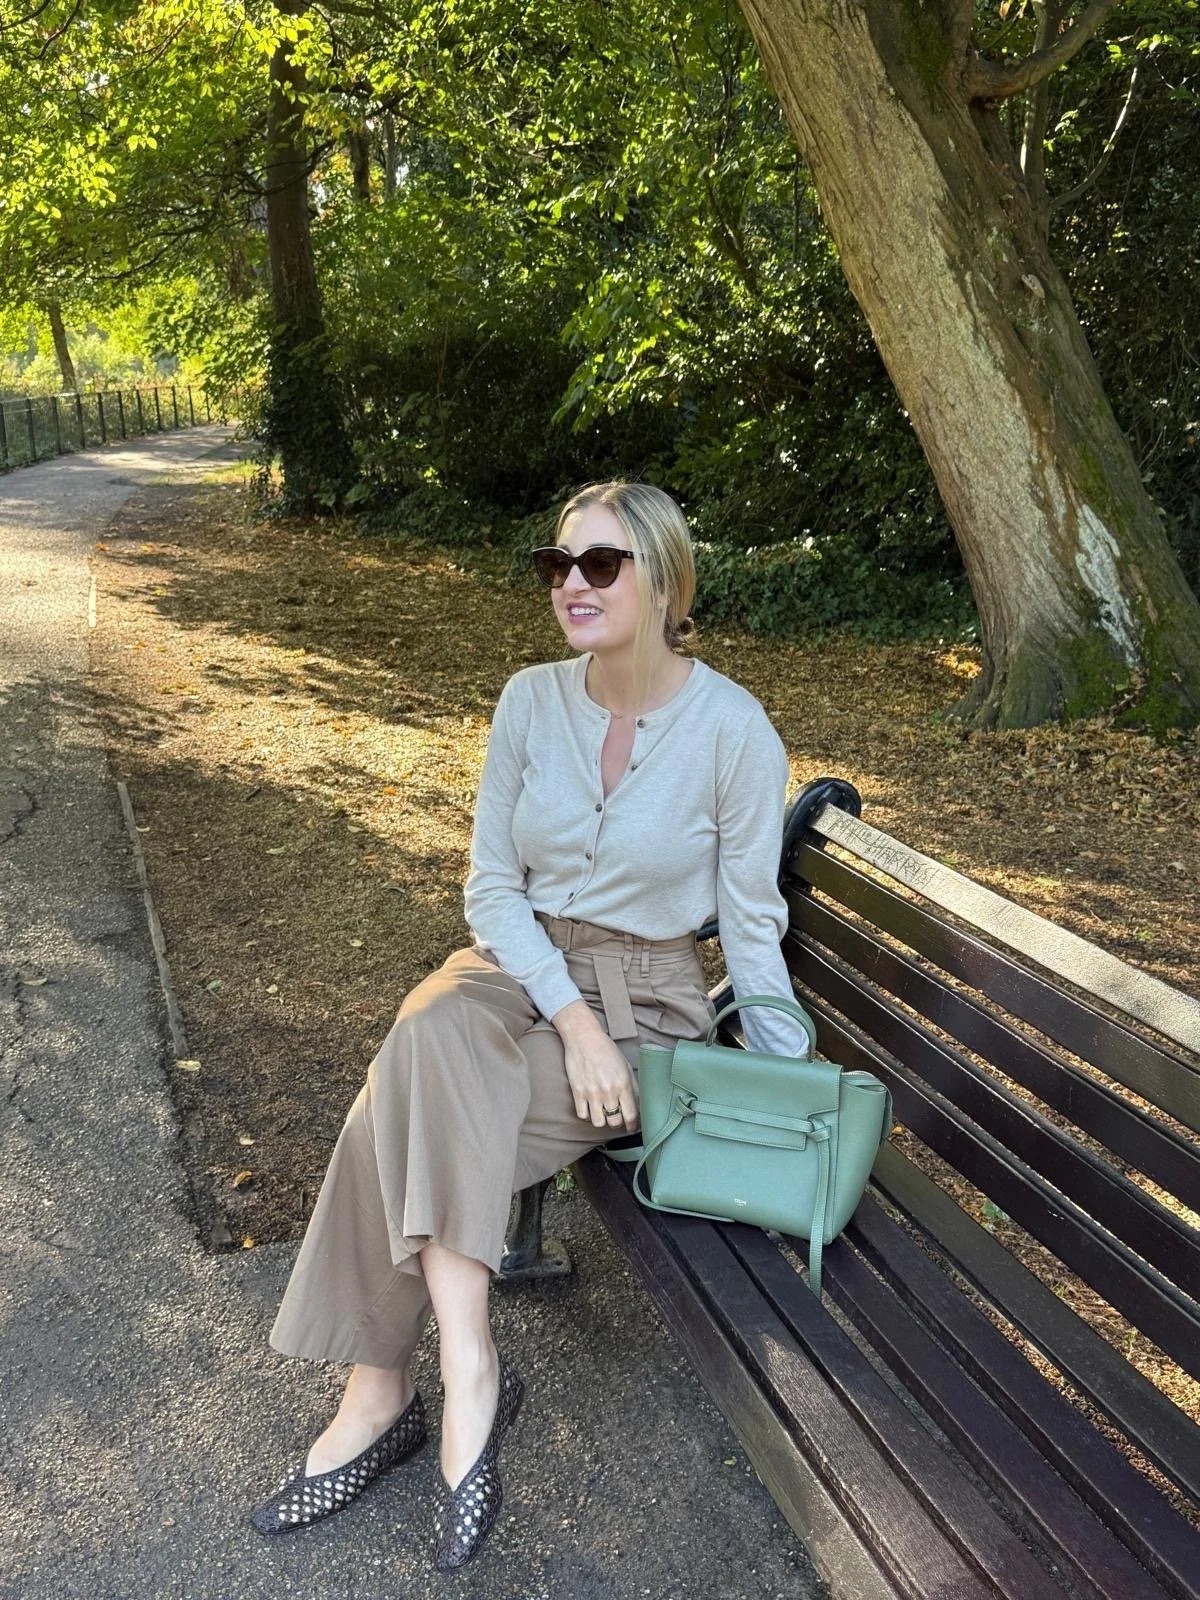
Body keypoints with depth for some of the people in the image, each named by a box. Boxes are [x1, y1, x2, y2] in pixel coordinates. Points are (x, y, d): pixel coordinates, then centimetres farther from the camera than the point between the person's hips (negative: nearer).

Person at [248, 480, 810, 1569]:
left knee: (411, 1123, -25)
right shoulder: (532, 700, -3)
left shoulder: (734, 728, -13)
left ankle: (380, 1395, -9)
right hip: (518, 961, 4)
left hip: (648, 996, -3)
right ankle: (469, 1378, -20)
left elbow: (752, 922, -6)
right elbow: (493, 886, -2)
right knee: (427, 1042, -30)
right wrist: (571, 1019, -16)